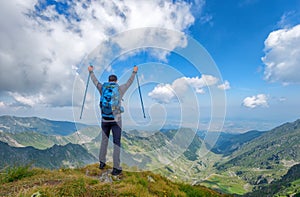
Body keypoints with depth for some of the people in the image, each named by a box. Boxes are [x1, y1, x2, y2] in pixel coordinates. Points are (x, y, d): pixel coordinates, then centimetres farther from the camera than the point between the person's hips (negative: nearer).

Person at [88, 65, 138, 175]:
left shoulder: (102, 89, 3)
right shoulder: (120, 89, -3)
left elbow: (95, 81, 21)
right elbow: (129, 82, 13)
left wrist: (91, 71, 38)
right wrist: (134, 72, 27)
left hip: (104, 120, 3)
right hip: (116, 120, -3)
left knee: (104, 140, 20)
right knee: (116, 143, 3)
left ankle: (102, 162, 31)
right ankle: (116, 168, 4)